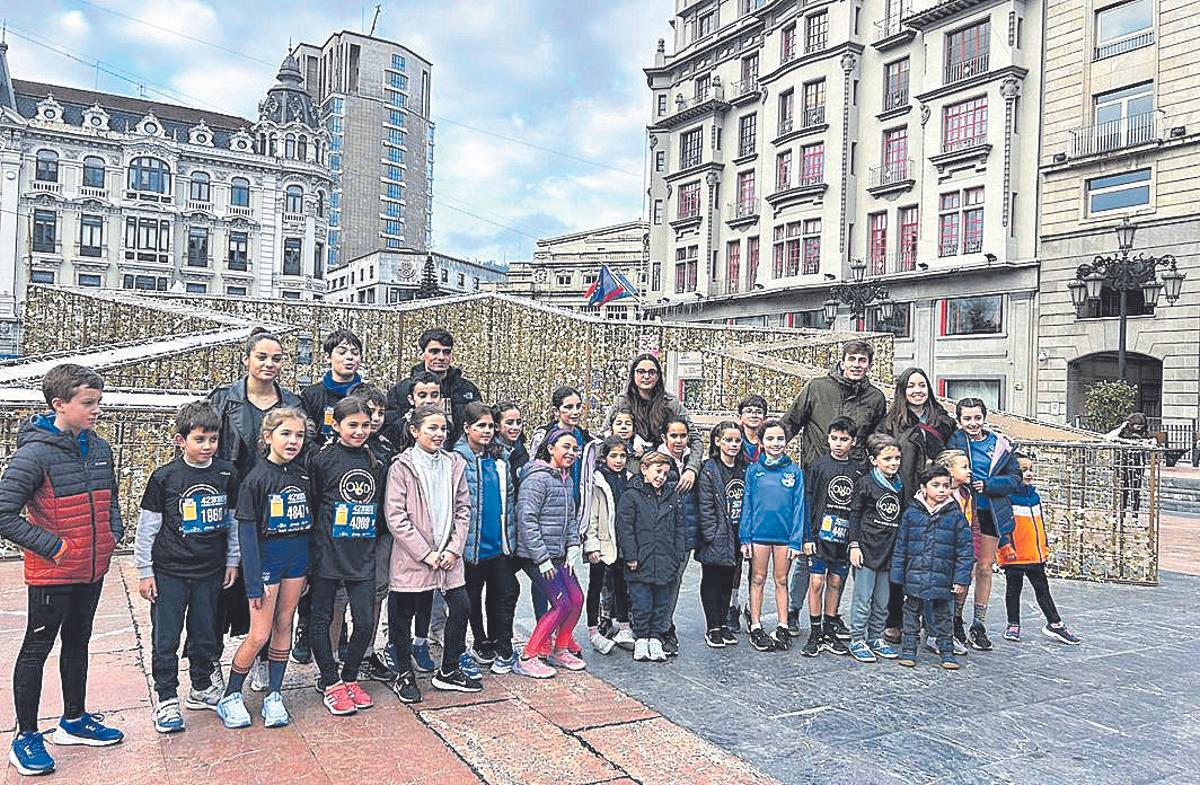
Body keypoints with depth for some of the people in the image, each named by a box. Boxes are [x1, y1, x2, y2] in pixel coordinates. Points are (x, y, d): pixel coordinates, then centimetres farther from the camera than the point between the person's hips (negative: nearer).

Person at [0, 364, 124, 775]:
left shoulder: (100, 448, 3)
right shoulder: (35, 453, -18)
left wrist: (113, 533, 4)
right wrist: (53, 547, -20)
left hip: (92, 570, 7)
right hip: (52, 574, -7)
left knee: (77, 642, 19)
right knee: (36, 649, 7)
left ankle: (74, 720, 35)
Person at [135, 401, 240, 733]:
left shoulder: (226, 474, -1)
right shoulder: (164, 477, -9)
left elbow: (233, 520, 9)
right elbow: (146, 527, -3)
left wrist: (232, 561, 10)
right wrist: (144, 572, -3)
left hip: (210, 571, 3)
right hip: (169, 572, -2)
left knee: (205, 634, 14)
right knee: (165, 638, 4)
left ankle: (201, 688, 31)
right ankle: (166, 699, 18)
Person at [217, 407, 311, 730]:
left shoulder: (304, 476, 5)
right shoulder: (256, 478, -11)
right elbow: (246, 532, -12)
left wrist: (308, 568, 9)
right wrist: (254, 581, -15)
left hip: (296, 558, 5)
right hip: (266, 557, -5)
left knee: (284, 625, 11)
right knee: (259, 634, -2)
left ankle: (274, 695, 22)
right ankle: (230, 697, 17)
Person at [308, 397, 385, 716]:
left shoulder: (376, 463, 9)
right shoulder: (322, 460, -5)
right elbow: (310, 507, -4)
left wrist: (376, 546, 13)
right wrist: (309, 553, -6)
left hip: (363, 557, 4)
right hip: (327, 555, -3)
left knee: (365, 622, 2)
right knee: (323, 620, 6)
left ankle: (349, 677, 23)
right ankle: (330, 683, 22)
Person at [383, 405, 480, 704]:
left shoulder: (455, 464, 7)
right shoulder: (402, 467, -8)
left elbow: (463, 509, 9)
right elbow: (395, 516, -12)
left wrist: (454, 548, -3)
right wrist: (426, 554, -14)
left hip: (448, 556, 5)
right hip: (412, 557, -4)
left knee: (461, 608, 5)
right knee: (403, 615, 6)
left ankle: (448, 671, 23)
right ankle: (404, 676, 26)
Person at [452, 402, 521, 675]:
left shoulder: (500, 457, 8)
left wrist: (511, 534, 12)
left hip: (500, 544, 4)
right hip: (472, 545, -4)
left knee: (505, 595, 6)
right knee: (472, 598, 12)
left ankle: (502, 649, 17)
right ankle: (481, 644, 30)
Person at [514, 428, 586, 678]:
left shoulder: (566, 480, 12)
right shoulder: (537, 478, -17)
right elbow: (526, 520, -21)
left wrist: (573, 547, 6)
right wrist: (542, 558, -19)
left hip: (559, 554, 9)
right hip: (537, 555, -9)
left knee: (577, 599, 7)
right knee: (562, 603, -11)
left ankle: (559, 650, 26)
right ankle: (527, 659, 0)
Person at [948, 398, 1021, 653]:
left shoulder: (1000, 444, 4)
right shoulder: (953, 441, -4)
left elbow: (1014, 477, 3)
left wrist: (988, 485, -11)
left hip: (991, 513, 3)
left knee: (984, 567, 10)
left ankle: (979, 624, 22)